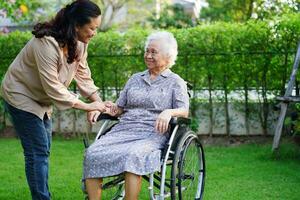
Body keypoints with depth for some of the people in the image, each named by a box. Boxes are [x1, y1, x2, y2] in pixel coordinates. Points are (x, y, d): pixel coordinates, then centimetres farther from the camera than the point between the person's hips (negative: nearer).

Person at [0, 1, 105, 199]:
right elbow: (53, 88, -31)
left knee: (43, 150, 10)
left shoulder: (79, 42, -8)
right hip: (21, 95, -9)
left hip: (41, 98, 9)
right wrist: (87, 106, -27)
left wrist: (99, 102, -16)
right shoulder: (47, 43, -33)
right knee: (37, 151, -12)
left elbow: (83, 74, -4)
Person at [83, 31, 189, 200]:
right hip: (124, 129, 5)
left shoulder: (175, 82, 13)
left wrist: (169, 112, -22)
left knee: (133, 156, -39)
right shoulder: (135, 78, 27)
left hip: (153, 133, -4)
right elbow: (119, 108, 25)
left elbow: (184, 111, 0)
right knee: (93, 153, -25)